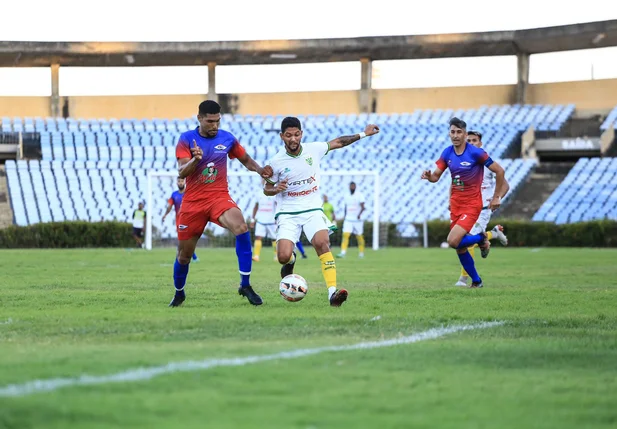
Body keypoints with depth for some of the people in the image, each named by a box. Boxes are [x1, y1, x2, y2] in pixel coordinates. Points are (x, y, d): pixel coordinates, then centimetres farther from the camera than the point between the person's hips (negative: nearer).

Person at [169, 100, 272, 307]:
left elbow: (245, 159, 17)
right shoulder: (186, 139, -5)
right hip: (193, 201, 0)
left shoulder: (227, 139, 2)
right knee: (184, 254, 8)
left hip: (219, 197, 0)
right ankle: (179, 293, 37)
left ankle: (245, 285, -24)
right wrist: (195, 160, -35)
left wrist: (259, 170, -4)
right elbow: (181, 172, -15)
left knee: (241, 228, -30)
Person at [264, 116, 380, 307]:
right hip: (287, 213, -1)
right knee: (284, 256, -18)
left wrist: (363, 134, 17)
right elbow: (266, 189, 5)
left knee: (322, 243, -27)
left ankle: (332, 292, -32)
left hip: (312, 210, 1)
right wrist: (276, 189, -18)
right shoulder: (276, 162, -7)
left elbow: (338, 142, 15)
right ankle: (290, 261, 23)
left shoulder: (313, 150, -2)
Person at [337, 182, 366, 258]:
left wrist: (359, 214, -30)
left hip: (357, 220, -3)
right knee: (345, 235, -12)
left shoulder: (359, 196, -5)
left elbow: (362, 207, -14)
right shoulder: (347, 197, 10)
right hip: (348, 220, 3)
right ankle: (343, 253, -18)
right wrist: (345, 217, 19)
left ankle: (361, 253, 20)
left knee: (359, 236, 5)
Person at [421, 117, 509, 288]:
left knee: (453, 241, -20)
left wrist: (496, 197, -7)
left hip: (472, 204, -6)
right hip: (455, 204, 6)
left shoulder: (475, 152, -15)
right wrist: (428, 176, -22)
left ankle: (481, 239, 8)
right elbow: (436, 176, 3)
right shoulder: (447, 153, 1)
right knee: (460, 248, 7)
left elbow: (499, 171, -10)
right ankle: (476, 281, 25)